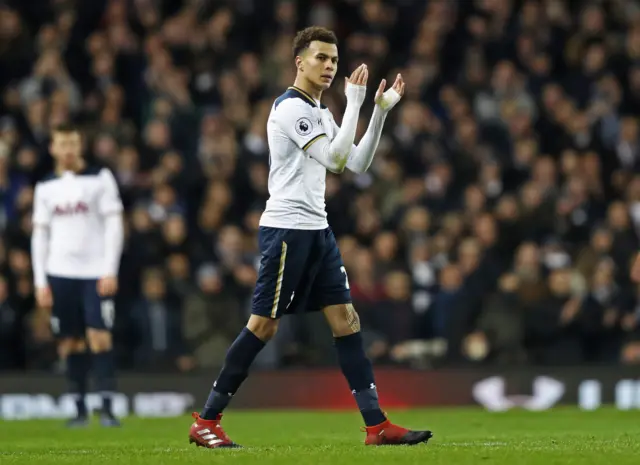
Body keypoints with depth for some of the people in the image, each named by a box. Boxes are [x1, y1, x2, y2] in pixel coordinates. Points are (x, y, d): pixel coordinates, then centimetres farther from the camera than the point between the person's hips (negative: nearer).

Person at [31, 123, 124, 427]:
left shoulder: (100, 179, 1)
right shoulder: (46, 187, 10)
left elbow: (114, 226, -2)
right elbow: (39, 235, 11)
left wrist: (110, 271, -10)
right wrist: (40, 282, 4)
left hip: (96, 273, -3)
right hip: (60, 274, 3)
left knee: (99, 337, -12)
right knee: (70, 343, 4)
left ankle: (107, 408, -13)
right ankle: (79, 409, 11)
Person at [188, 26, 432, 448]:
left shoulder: (320, 113, 16)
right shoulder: (290, 107, -13)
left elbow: (356, 164, 15)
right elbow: (335, 159, -22)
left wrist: (381, 112, 9)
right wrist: (355, 102, -19)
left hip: (317, 230, 9)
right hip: (286, 229, -9)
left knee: (346, 320, 2)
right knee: (264, 325, -6)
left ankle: (376, 424, 1)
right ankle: (206, 421, 1)